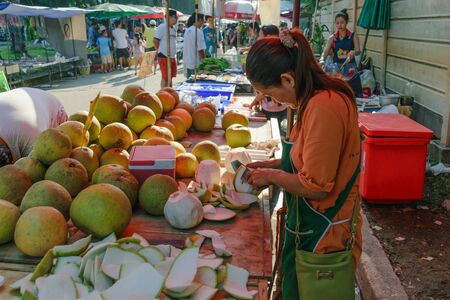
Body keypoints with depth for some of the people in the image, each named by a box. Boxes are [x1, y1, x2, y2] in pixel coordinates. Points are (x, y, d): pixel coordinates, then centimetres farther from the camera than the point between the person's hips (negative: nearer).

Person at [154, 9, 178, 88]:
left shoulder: (174, 29, 14)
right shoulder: (162, 27, -11)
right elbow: (155, 41, -12)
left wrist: (174, 53, 16)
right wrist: (160, 51, -3)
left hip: (172, 57, 8)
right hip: (164, 57, -8)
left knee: (170, 77, 11)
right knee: (165, 78, -4)